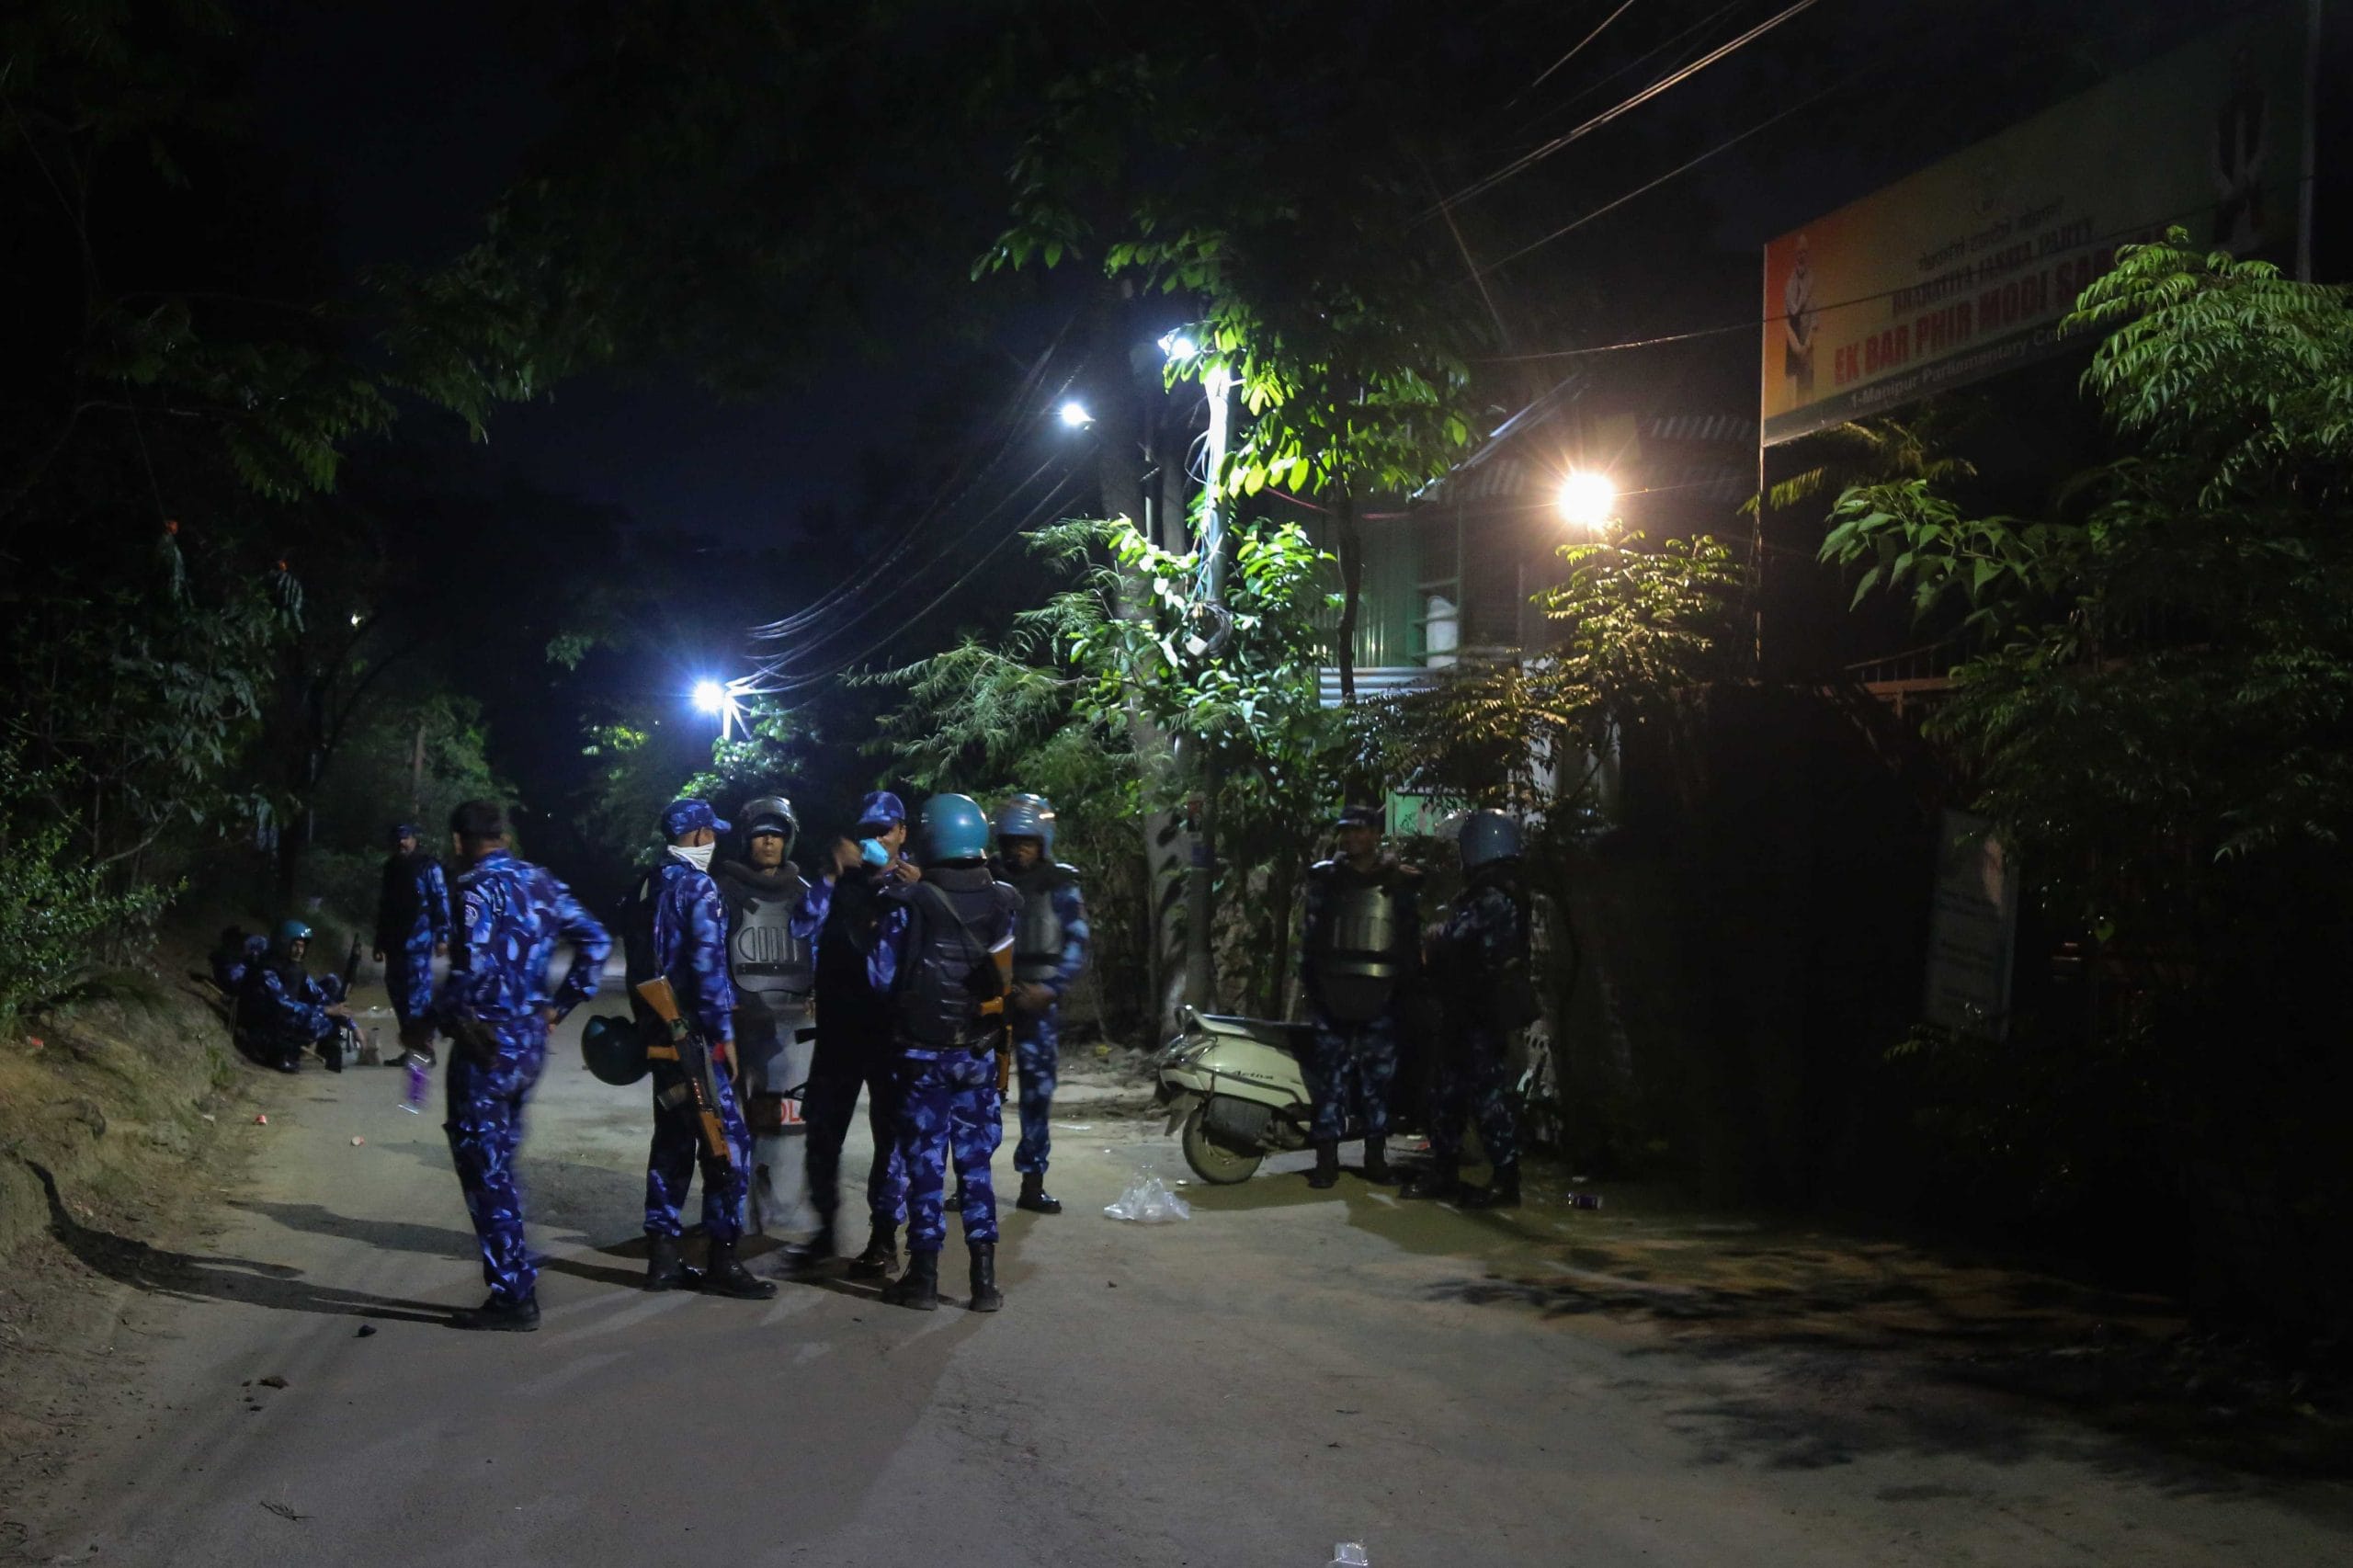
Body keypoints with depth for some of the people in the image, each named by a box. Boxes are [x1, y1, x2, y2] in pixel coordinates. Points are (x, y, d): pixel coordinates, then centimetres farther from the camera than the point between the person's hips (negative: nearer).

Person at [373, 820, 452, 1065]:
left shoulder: (428, 867, -2)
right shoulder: (391, 868, 18)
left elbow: (441, 901, -8)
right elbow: (383, 907, 21)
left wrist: (442, 936, -15)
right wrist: (380, 941, 19)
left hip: (418, 940, -7)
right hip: (395, 940, 7)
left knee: (419, 990, -12)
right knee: (397, 990, 6)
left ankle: (424, 1047, -11)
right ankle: (411, 1046, 14)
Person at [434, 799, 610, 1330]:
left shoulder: (475, 887, -13)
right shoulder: (539, 882, 11)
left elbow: (473, 965, -26)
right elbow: (595, 942, 11)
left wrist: (440, 1018, -11)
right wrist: (559, 1005, 12)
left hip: (486, 1046, -8)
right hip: (530, 1042, 8)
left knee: (484, 1169, -1)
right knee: (499, 1164, 19)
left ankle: (513, 1298, 0)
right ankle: (517, 1283, 23)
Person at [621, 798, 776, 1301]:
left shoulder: (646, 885, 13)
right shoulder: (697, 887, -13)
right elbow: (708, 964, -19)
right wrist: (723, 1033, -15)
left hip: (658, 1029, 9)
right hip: (694, 1034, -9)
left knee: (673, 1139, 14)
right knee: (727, 1141, -5)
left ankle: (662, 1256, 17)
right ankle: (722, 1259, -4)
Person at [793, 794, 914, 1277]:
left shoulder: (917, 884, 3)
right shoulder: (842, 883, 9)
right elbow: (803, 928, -6)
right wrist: (831, 875, -13)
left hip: (895, 1026, -3)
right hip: (839, 1024, 3)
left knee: (892, 1130, 0)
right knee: (823, 1127, 7)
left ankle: (884, 1237, 7)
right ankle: (825, 1224, 21)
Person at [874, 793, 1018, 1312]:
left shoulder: (908, 902, -12)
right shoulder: (999, 903, -2)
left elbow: (884, 974, -8)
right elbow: (1005, 974, 7)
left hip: (922, 1053, -3)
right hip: (979, 1052, 3)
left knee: (924, 1163, 5)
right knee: (975, 1163, 10)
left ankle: (923, 1278, 10)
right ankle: (985, 1278, 10)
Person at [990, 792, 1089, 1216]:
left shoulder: (1061, 885, 3)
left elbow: (1077, 944, 0)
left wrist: (1048, 989, -11)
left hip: (1038, 1000, 0)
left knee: (1039, 1089, 1)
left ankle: (1033, 1183, 8)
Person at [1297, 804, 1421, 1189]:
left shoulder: (1401, 881, 8)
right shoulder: (1325, 877, 11)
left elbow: (1412, 936, 9)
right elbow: (1310, 930, 10)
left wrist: (1406, 981, 2)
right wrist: (1309, 979, 2)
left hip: (1382, 994, 0)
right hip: (1332, 988, 0)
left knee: (1379, 1072, 3)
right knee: (1329, 1070, -2)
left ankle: (1376, 1154, 12)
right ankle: (1326, 1157, 1)